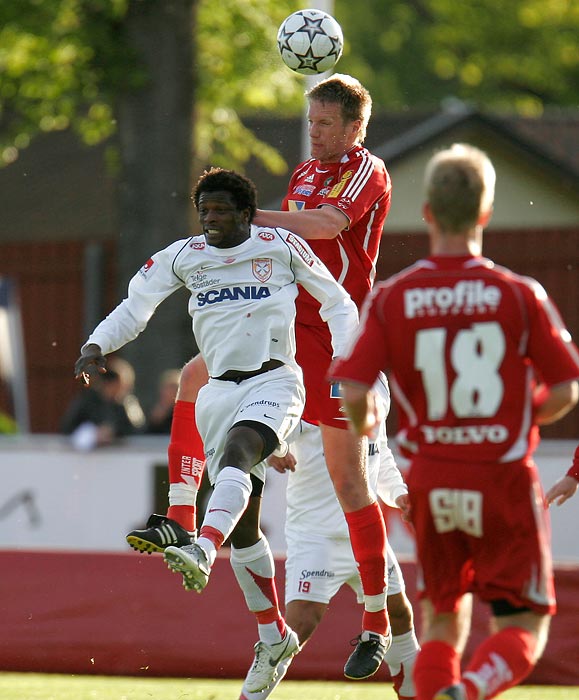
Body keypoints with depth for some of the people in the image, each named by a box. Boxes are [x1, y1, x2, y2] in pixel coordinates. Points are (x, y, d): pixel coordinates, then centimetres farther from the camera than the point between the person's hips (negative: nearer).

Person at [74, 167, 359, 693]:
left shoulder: (281, 246, 2)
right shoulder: (183, 257, 10)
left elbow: (338, 304, 7)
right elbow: (136, 306, 14)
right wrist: (97, 344, -4)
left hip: (274, 380, -4)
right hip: (221, 389, 4)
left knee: (235, 454, -35)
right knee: (243, 524, 3)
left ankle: (202, 552, -58)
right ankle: (274, 636, 14)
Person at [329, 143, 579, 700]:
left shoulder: (390, 299, -5)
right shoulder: (519, 295, -7)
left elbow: (351, 393, -12)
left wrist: (363, 425, 11)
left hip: (431, 483, 2)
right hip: (504, 479, -2)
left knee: (442, 623, 19)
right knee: (523, 630, 5)